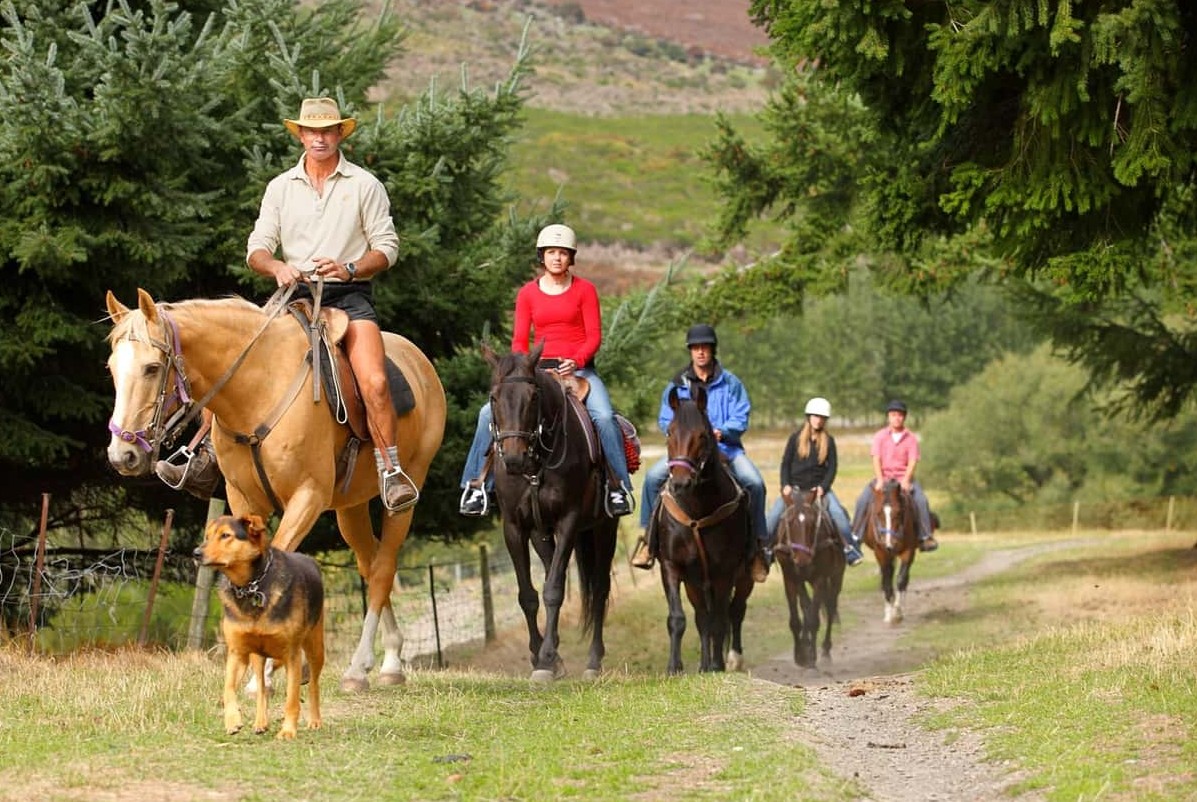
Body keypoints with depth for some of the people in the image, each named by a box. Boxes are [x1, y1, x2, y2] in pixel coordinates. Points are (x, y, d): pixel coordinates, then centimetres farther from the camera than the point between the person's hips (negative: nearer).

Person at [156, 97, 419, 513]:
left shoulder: (364, 185, 5)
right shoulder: (281, 187, 12)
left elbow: (386, 248, 1)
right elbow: (257, 249, 7)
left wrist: (350, 268, -17)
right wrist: (277, 267, -16)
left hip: (348, 296, -3)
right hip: (293, 294, 3)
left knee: (374, 381, -28)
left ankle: (391, 472, -20)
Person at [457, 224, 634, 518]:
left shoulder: (585, 290, 3)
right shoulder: (528, 293, 8)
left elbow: (594, 336, -2)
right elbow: (519, 340, 8)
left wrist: (576, 361, -20)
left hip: (578, 369, -2)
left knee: (604, 416, -29)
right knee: (489, 412, -16)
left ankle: (618, 485, -16)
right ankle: (476, 483, -8)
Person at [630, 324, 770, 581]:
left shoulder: (730, 383, 6)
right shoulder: (677, 385, 9)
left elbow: (740, 418, -1)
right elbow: (665, 420, 7)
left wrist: (722, 431, -22)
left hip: (725, 447, -1)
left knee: (754, 482, -26)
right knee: (653, 476, -24)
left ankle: (758, 541, -11)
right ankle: (649, 535, -11)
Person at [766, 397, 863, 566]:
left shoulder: (828, 441, 6)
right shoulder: (795, 438, 5)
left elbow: (832, 467, 2)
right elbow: (785, 463, 5)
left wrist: (822, 487, -12)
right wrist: (785, 485, -10)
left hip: (819, 487, 0)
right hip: (795, 487, 0)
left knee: (838, 513, -21)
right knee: (774, 515, -16)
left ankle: (850, 549, -16)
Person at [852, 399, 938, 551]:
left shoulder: (911, 438, 4)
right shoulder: (880, 436, 5)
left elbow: (912, 462, -4)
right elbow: (876, 459, -3)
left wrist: (906, 480, -20)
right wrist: (879, 480, -17)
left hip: (904, 478, 0)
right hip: (883, 476, 0)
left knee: (921, 499, -26)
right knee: (863, 500, -22)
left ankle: (926, 536, -19)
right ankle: (855, 536, -13)